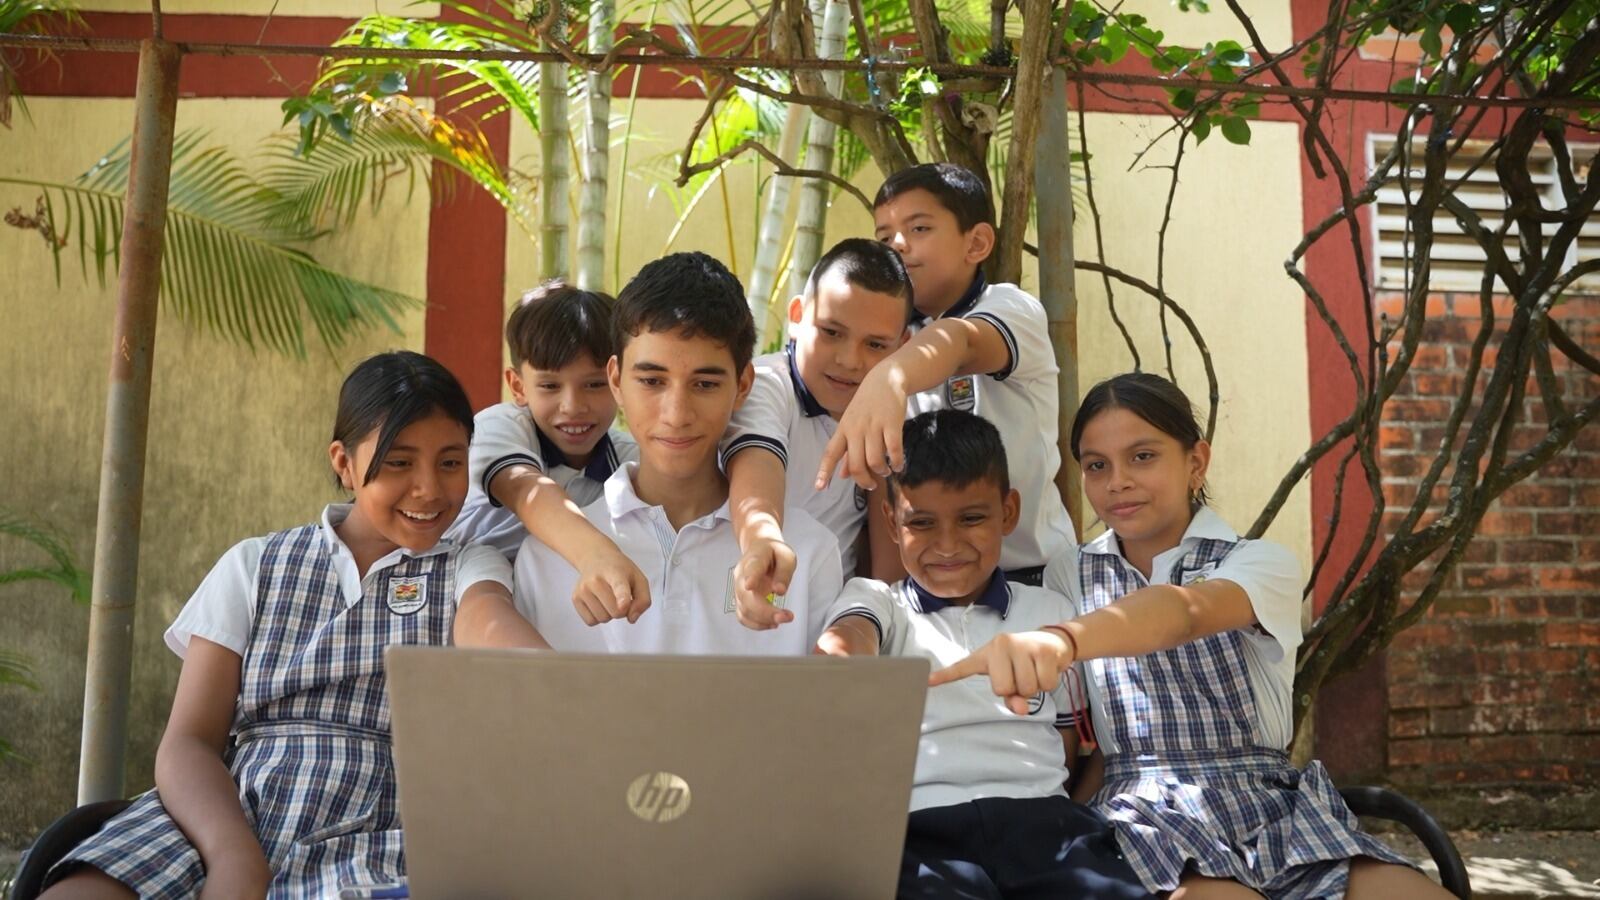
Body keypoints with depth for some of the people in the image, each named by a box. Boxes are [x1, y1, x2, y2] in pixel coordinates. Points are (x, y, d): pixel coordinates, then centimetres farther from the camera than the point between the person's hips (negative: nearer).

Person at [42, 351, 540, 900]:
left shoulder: (469, 571, 15)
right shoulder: (253, 567, 16)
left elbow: (496, 630, -9)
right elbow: (188, 741, 7)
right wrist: (234, 854, -15)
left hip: (372, 842, 0)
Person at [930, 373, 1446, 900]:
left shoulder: (1261, 563, 1)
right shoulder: (1068, 578, 12)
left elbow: (1185, 611, -25)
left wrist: (1061, 639, -45)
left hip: (1275, 803, 1)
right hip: (1149, 812, -1)